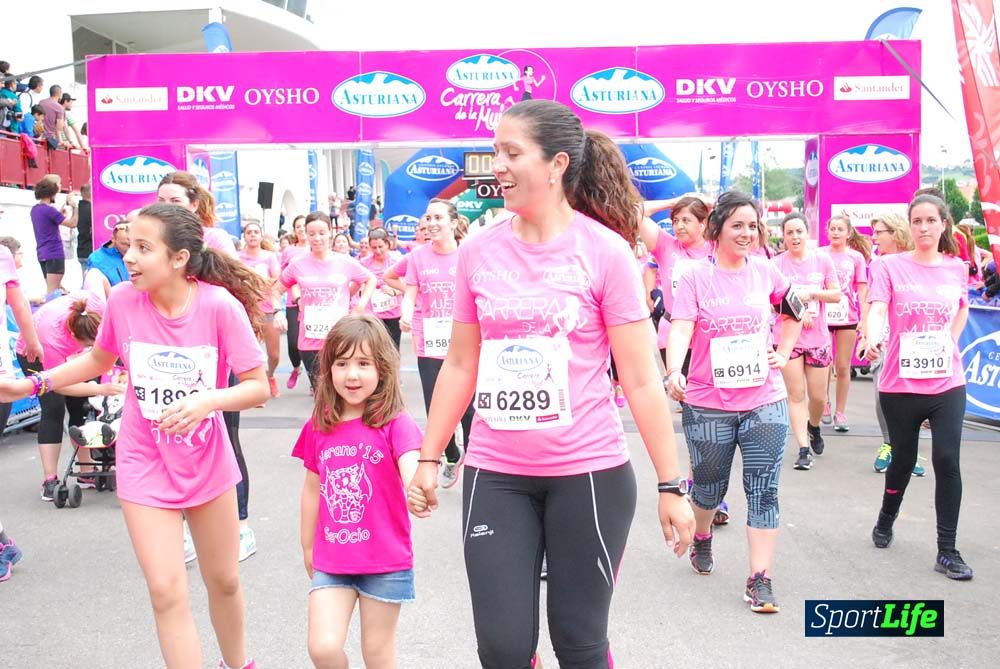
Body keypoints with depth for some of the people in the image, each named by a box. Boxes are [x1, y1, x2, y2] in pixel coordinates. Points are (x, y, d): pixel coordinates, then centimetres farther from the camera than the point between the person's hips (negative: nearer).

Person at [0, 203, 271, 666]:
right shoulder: (123, 300, -13)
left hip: (208, 461, -1)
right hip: (145, 465, 1)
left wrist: (207, 401, -34)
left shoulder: (220, 305, -22)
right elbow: (100, 359, 8)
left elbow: (258, 386, -17)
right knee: (167, 591, -4)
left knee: (224, 580, 16)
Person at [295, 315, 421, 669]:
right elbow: (313, 488, 11)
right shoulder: (318, 427, 1)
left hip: (385, 561, -3)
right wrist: (308, 546, 18)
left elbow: (412, 471, -28)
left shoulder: (395, 423, -12)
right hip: (332, 560, 3)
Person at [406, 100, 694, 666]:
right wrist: (429, 458, 10)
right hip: (494, 475, 3)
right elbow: (461, 365, 10)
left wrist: (671, 485, -6)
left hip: (590, 472, -2)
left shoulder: (605, 250, -8)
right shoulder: (479, 252, 2)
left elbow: (641, 378, -7)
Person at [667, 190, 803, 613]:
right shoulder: (696, 279, -7)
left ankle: (760, 581, 7)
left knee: (764, 490, 0)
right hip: (708, 405, -2)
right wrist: (674, 373, -38)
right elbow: (680, 328, -21)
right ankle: (702, 537, 46)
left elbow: (794, 313, 22)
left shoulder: (766, 272, 3)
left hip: (765, 400, 2)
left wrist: (784, 354, 10)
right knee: (710, 486, 15)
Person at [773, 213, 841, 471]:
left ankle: (813, 427, 39)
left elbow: (836, 295, 3)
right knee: (796, 395, -1)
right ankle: (804, 448, 5)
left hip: (818, 338, 2)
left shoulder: (822, 260, 3)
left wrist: (811, 293, -12)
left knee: (818, 397, 7)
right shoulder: (776, 263, -1)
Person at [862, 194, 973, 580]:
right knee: (903, 459, 12)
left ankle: (947, 552, 5)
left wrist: (950, 344, 10)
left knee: (947, 461, -6)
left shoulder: (957, 268, 6)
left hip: (947, 384, 2)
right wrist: (872, 340, -39)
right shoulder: (890, 266, -4)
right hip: (900, 385, -2)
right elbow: (877, 308, -19)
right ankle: (886, 520, 40)